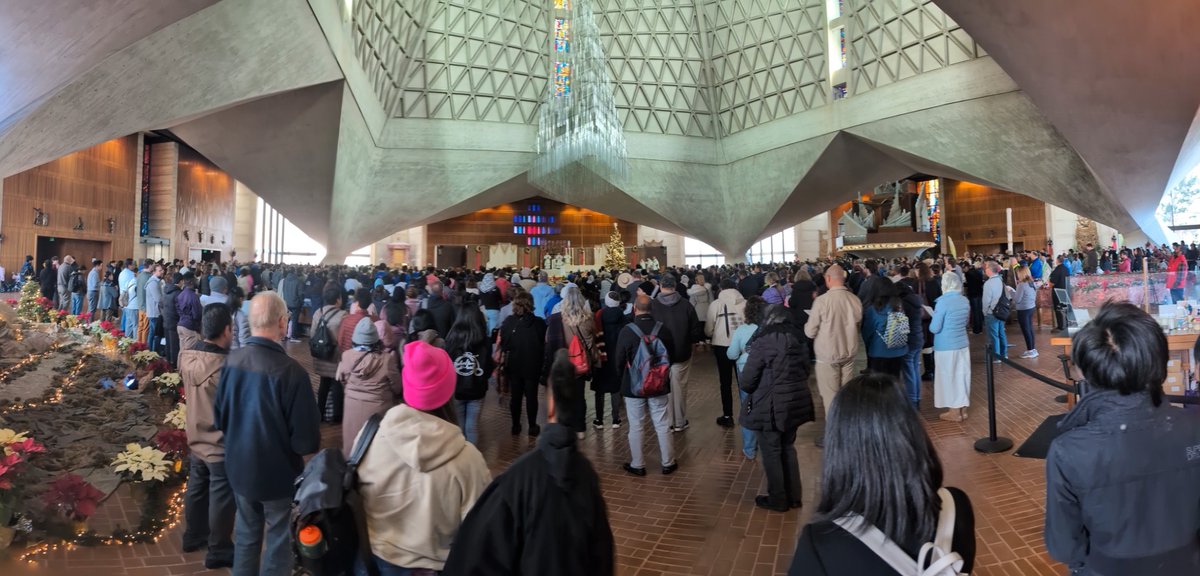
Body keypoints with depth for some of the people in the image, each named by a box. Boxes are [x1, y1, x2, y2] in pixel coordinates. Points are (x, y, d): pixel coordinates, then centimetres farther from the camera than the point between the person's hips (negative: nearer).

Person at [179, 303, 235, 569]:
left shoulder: (186, 357, -7)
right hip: (223, 445, -7)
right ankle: (218, 551, 24)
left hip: (196, 439, 7)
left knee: (196, 489, 24)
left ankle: (193, 536, 43)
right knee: (221, 498, 9)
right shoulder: (227, 365, -31)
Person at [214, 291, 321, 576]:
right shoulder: (290, 370, -28)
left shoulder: (232, 361, -10)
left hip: (240, 468, 6)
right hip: (279, 472, -5)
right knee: (278, 543, 14)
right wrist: (311, 443, -2)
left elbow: (219, 418, 4)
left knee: (246, 536, 23)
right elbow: (306, 440, -24)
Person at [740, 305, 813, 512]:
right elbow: (804, 371, 14)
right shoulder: (797, 339, 4)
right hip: (795, 402, 7)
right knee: (788, 448, 21)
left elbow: (746, 382, -15)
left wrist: (749, 388, 5)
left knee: (771, 452, 9)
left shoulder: (763, 342, -17)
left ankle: (777, 500, 20)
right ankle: (793, 496, 30)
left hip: (770, 406, -7)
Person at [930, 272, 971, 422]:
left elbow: (934, 328, -17)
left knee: (949, 377, 4)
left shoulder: (943, 301, -18)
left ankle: (954, 412, 12)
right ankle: (962, 409, 23)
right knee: (961, 375, 14)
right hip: (962, 343, 6)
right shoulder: (965, 300, 3)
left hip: (946, 346, -6)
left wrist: (932, 321, 2)